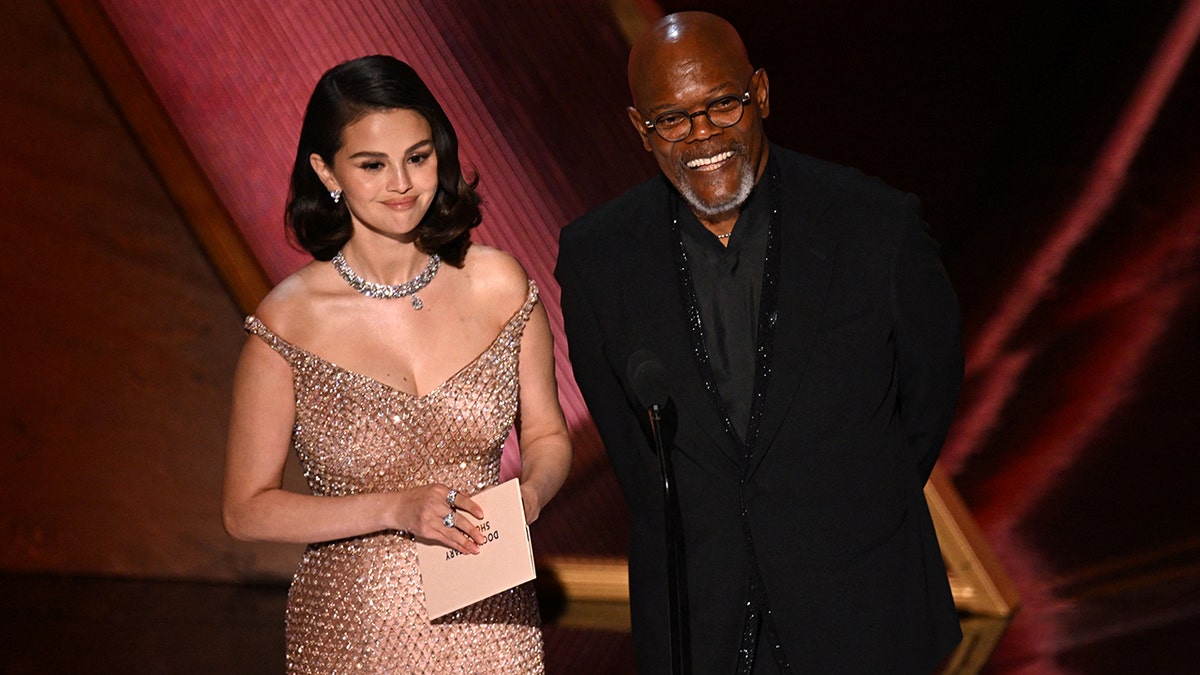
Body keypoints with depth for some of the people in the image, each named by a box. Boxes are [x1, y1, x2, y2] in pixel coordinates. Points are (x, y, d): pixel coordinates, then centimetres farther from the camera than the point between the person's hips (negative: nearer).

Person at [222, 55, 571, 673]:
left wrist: (531, 489, -13)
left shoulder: (498, 285, -5)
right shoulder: (289, 321, -12)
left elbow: (546, 435, 8)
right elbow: (247, 510, -7)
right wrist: (396, 509, -18)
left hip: (490, 623, 2)